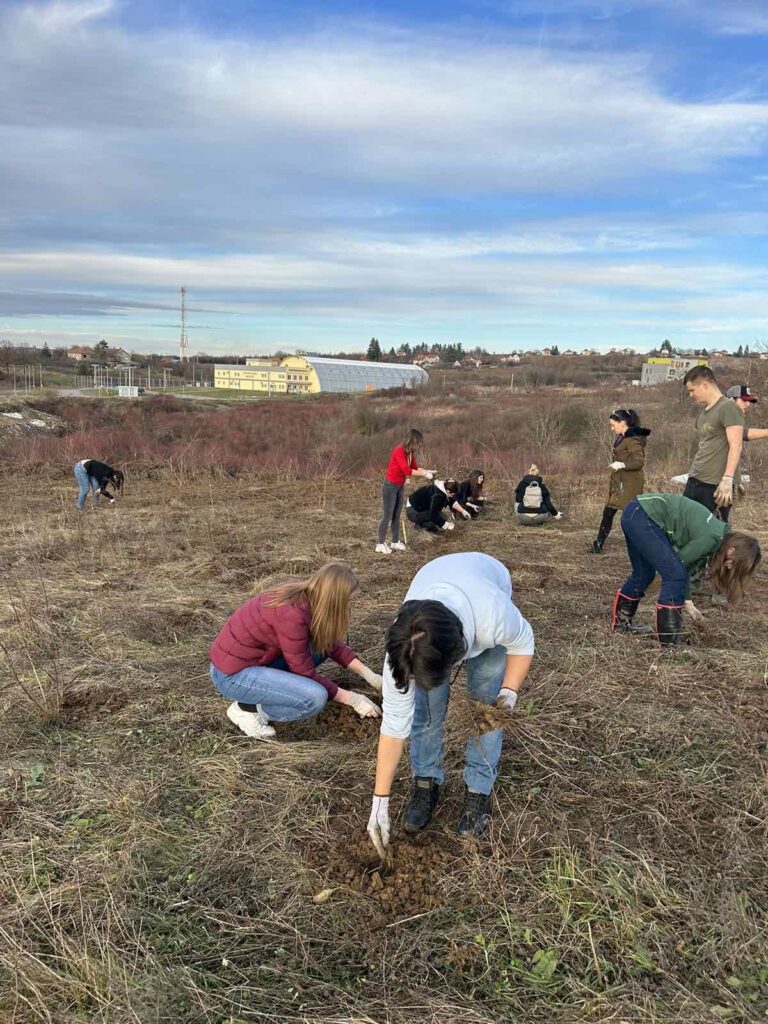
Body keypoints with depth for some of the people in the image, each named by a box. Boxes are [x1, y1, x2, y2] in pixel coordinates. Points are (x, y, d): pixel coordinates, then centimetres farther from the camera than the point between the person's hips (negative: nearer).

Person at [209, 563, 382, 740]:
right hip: (231, 674, -9)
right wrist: (352, 699, -10)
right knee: (316, 697, -22)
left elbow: (330, 643, 10)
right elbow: (306, 674, -18)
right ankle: (247, 709, -3)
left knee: (320, 647, 6)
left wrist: (369, 675, 5)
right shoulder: (292, 614, -28)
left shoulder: (306, 596, -3)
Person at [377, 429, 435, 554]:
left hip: (400, 486, 8)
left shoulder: (410, 452, 1)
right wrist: (424, 474, -26)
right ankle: (381, 544, 9)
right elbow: (406, 470, -31)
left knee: (397, 515, 13)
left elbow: (415, 467, 11)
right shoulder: (399, 451, -25)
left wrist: (427, 471, -4)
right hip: (390, 486, -8)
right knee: (387, 516, 0)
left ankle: (395, 542, 23)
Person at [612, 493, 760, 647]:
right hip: (644, 514, -9)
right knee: (675, 574, -7)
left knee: (643, 575, 20)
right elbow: (679, 563, -6)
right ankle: (669, 641, -2)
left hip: (634, 513, 9)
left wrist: (687, 602, 23)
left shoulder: (716, 534, 12)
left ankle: (621, 622, 36)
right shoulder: (712, 538, -15)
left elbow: (687, 567, 19)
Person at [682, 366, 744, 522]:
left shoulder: (728, 408, -9)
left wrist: (727, 479, -24)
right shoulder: (703, 412, 17)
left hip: (717, 484, -8)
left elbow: (735, 446, -17)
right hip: (695, 481, 8)